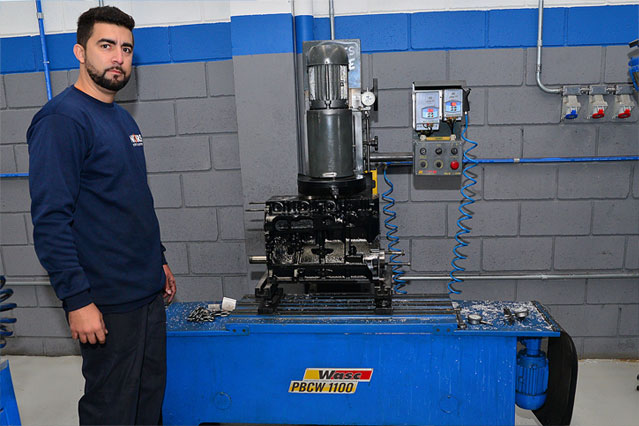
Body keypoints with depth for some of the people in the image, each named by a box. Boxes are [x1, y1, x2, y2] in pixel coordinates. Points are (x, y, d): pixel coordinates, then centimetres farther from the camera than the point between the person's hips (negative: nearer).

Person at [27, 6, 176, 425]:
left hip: (148, 290, 8)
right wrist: (77, 300, -21)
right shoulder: (62, 118, -13)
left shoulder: (123, 118, 13)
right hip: (107, 300, -8)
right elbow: (50, 219, -19)